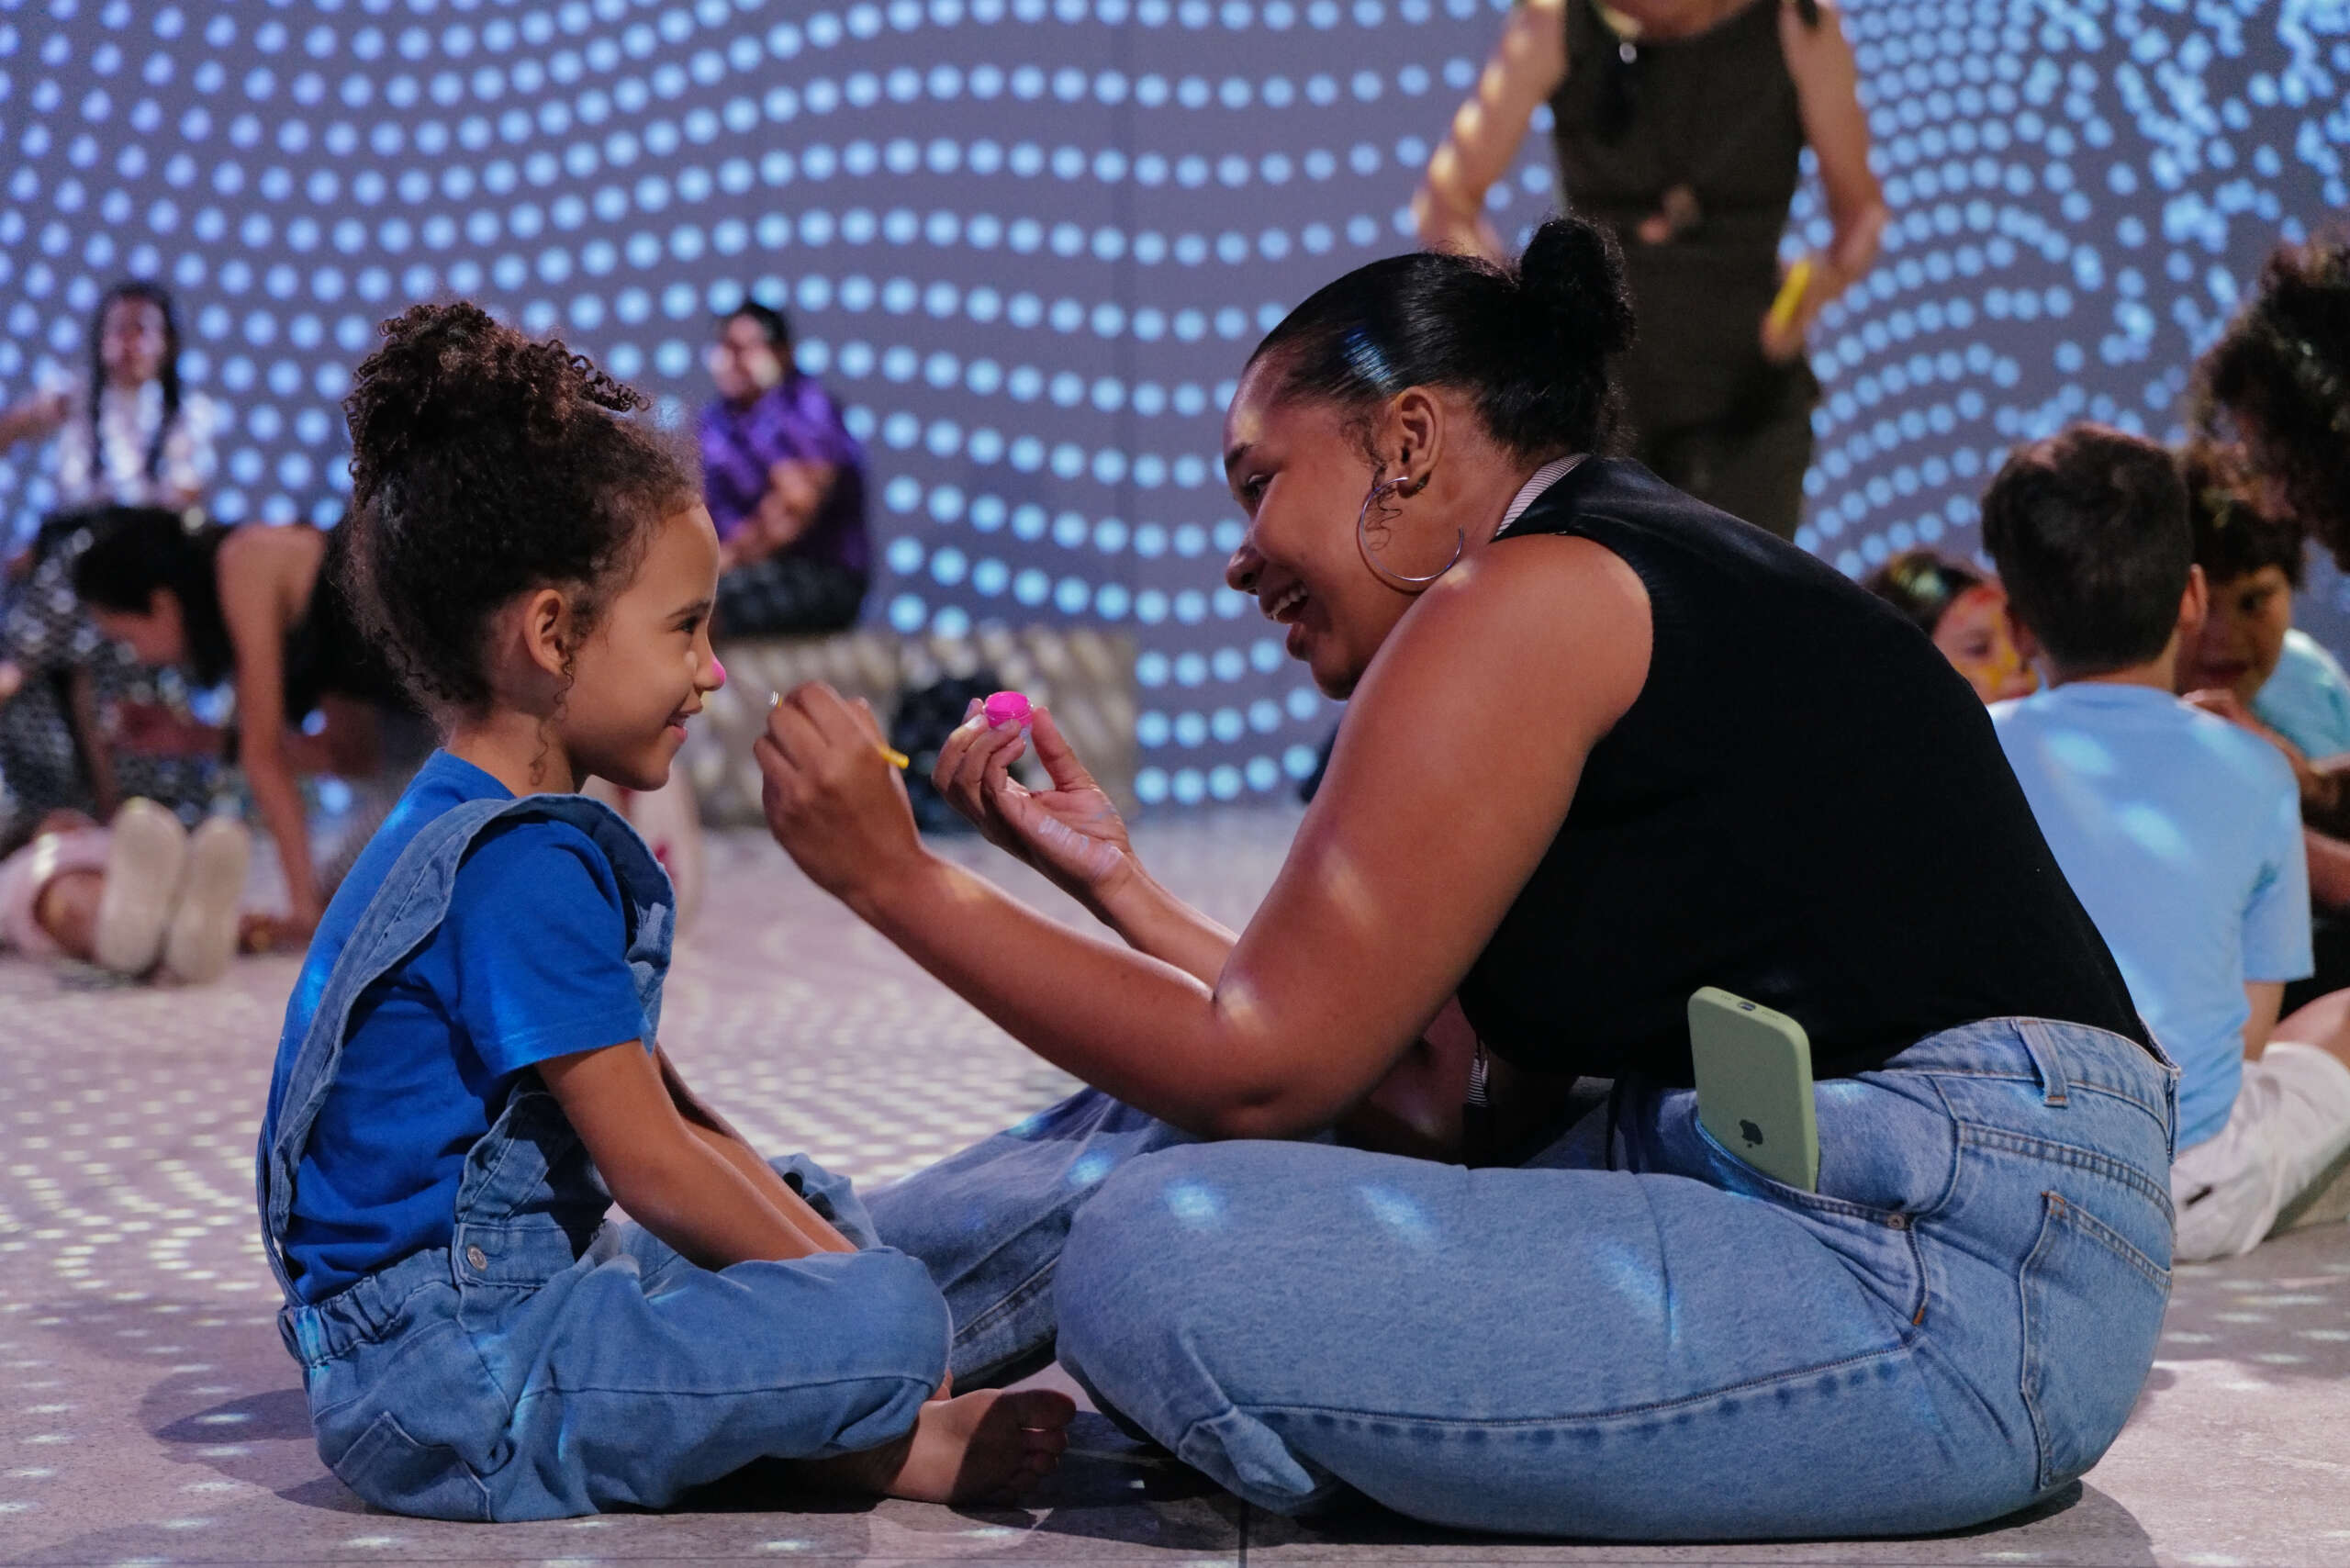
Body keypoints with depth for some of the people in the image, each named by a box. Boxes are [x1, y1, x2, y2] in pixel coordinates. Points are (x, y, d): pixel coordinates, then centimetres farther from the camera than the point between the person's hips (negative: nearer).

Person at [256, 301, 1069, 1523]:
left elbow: (668, 1114, 17)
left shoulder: (532, 839, 15)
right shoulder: (522, 867, -19)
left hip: (510, 1285, 11)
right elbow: (650, 1164, -19)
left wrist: (821, 1245, 10)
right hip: (447, 1376, -11)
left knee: (821, 1211, 25)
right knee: (886, 1320, -24)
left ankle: (824, 1420, 1)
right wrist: (851, 1299, -8)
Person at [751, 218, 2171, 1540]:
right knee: (1170, 1131, 11)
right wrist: (1121, 890, 20)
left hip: (1952, 1276, -10)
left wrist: (893, 876, 1)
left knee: (1163, 1262, -21)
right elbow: (1456, 1112, 14)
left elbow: (1262, 1066, -9)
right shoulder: (1661, 581, 19)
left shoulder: (1534, 595, -9)